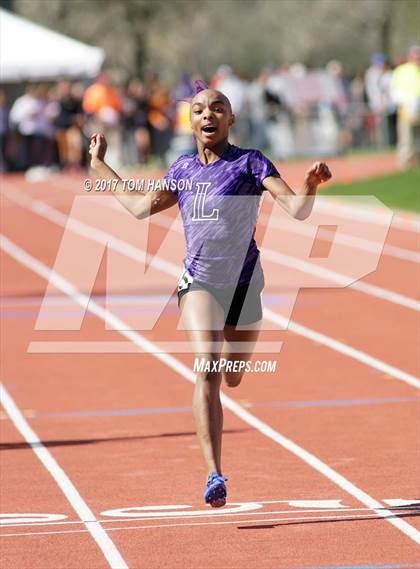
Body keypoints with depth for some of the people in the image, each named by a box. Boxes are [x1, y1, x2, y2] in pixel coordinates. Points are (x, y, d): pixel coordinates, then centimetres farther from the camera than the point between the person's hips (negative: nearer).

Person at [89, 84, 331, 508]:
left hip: (244, 282, 0)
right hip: (198, 282, 1)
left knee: (232, 378, 15)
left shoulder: (250, 163, -3)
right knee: (208, 370, -21)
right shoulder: (183, 169, 8)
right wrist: (99, 166, 27)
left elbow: (297, 210, -12)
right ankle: (215, 476, -28)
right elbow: (141, 207, 22)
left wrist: (310, 185, -33)